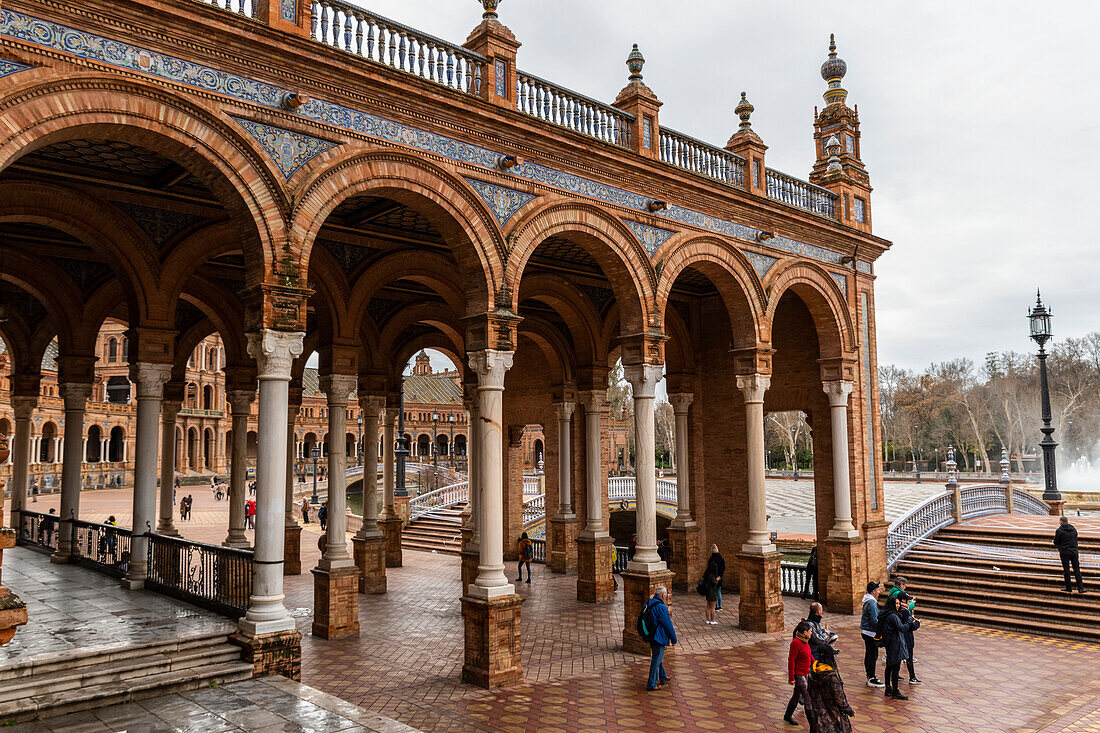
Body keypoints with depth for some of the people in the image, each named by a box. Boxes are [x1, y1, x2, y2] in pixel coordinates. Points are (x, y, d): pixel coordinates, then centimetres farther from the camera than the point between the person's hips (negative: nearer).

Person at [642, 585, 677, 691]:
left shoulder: (648, 603, 5)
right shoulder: (661, 607, -23)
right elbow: (668, 625, -18)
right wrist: (674, 639, -6)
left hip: (650, 636, 9)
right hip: (659, 638, -9)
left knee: (658, 658, 24)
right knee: (656, 660, 0)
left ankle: (663, 678, 40)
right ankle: (651, 685, 6)